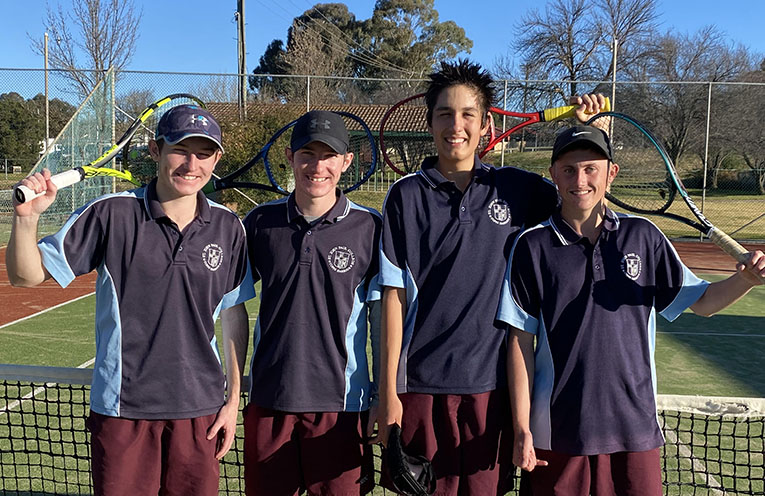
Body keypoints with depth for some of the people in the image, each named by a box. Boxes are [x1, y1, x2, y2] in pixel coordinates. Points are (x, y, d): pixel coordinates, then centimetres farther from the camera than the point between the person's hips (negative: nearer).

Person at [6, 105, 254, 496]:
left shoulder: (228, 227, 0)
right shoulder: (110, 214, -8)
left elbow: (234, 314, 7)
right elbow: (26, 276, -4)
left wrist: (233, 398, 7)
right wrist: (26, 217, -23)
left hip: (200, 408, 2)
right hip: (122, 408, -2)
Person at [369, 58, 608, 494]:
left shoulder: (516, 189, 3)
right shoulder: (407, 196, -2)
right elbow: (394, 298, -4)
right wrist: (388, 392, -5)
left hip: (493, 383, 2)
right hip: (421, 385, -1)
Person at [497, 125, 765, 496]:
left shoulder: (643, 236, 2)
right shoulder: (532, 246, -5)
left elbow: (700, 302, 9)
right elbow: (521, 342, -4)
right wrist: (521, 430, -5)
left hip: (635, 426, 2)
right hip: (557, 431, -2)